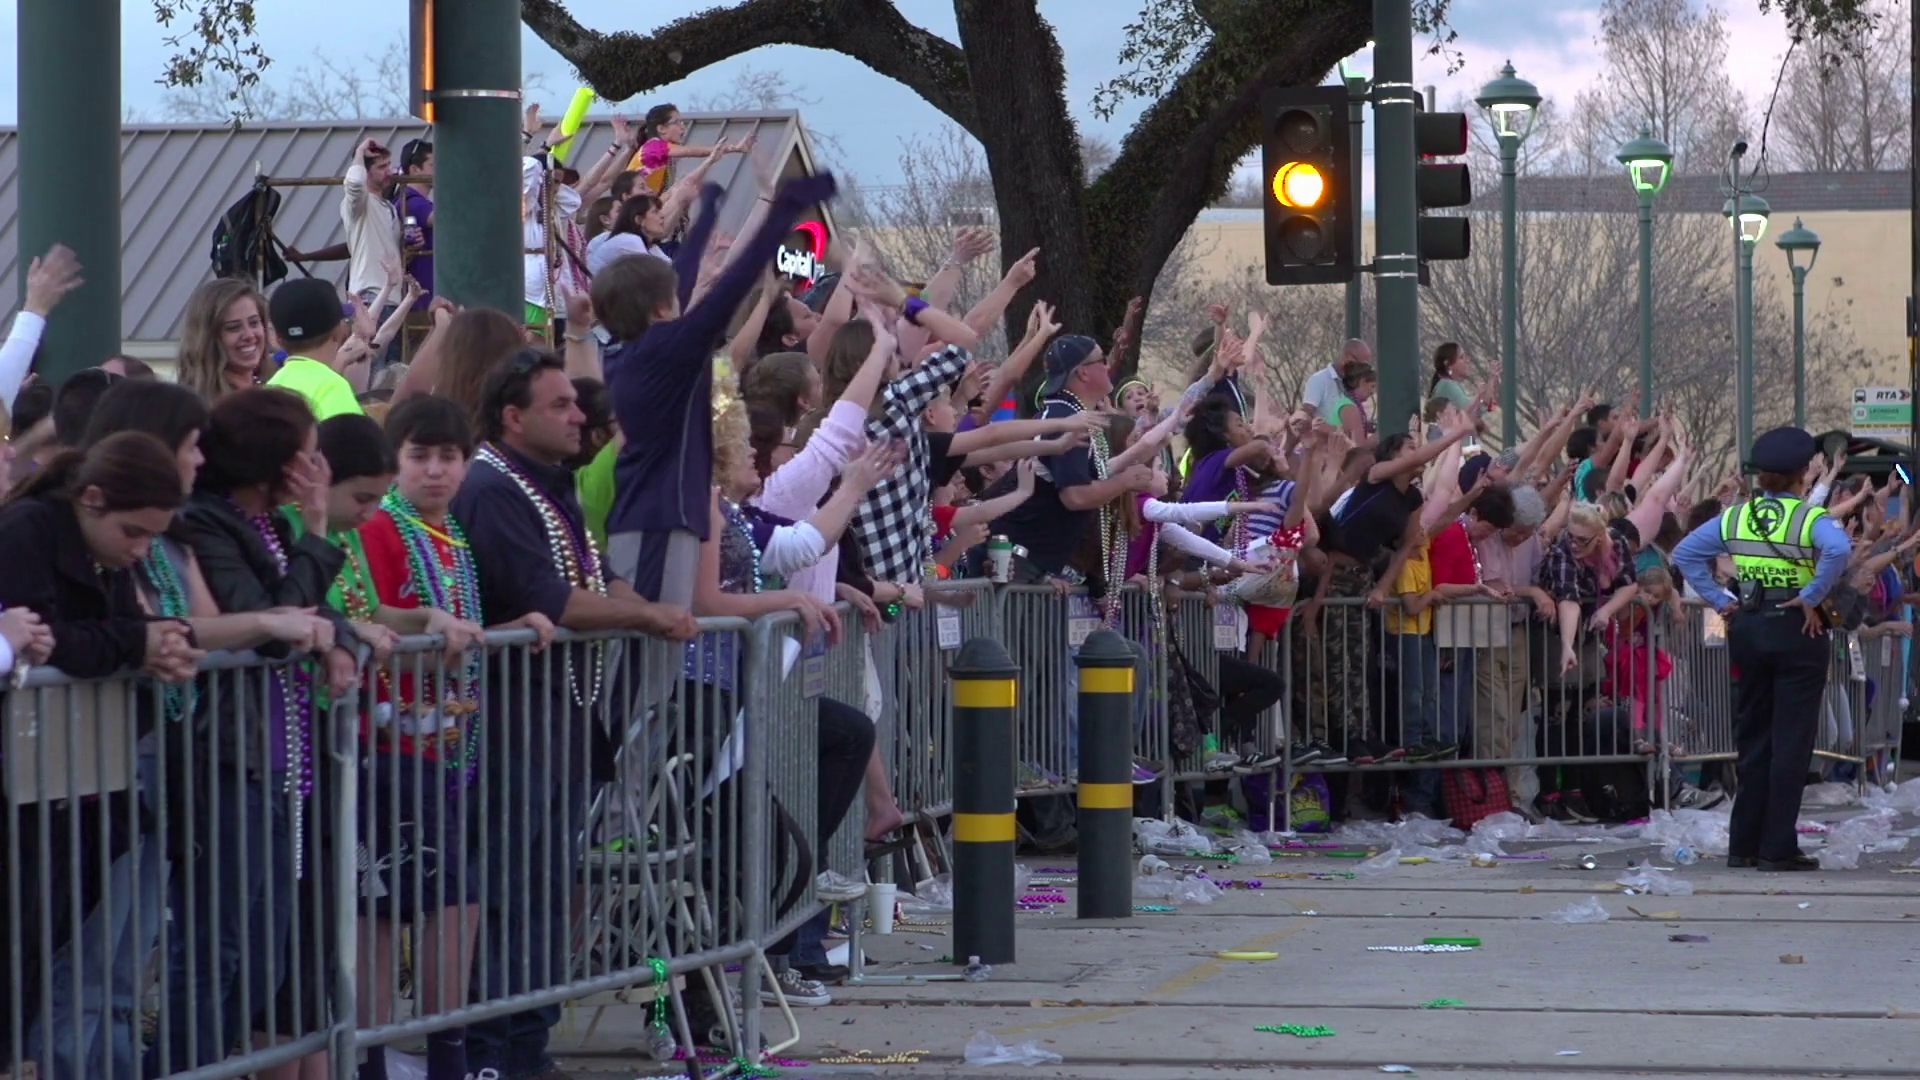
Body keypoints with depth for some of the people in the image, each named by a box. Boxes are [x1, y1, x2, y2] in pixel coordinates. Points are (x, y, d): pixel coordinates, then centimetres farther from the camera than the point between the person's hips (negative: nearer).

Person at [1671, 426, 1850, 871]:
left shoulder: (1735, 517, 5)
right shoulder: (1811, 518, -9)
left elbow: (1685, 554, 4)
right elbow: (1838, 550, -29)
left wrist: (1718, 600, 4)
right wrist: (1813, 597, -18)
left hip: (1747, 629, 5)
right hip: (1797, 630, -5)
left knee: (1752, 737, 14)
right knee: (1792, 740, 0)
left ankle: (1743, 844, 16)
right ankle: (1778, 848, -1)